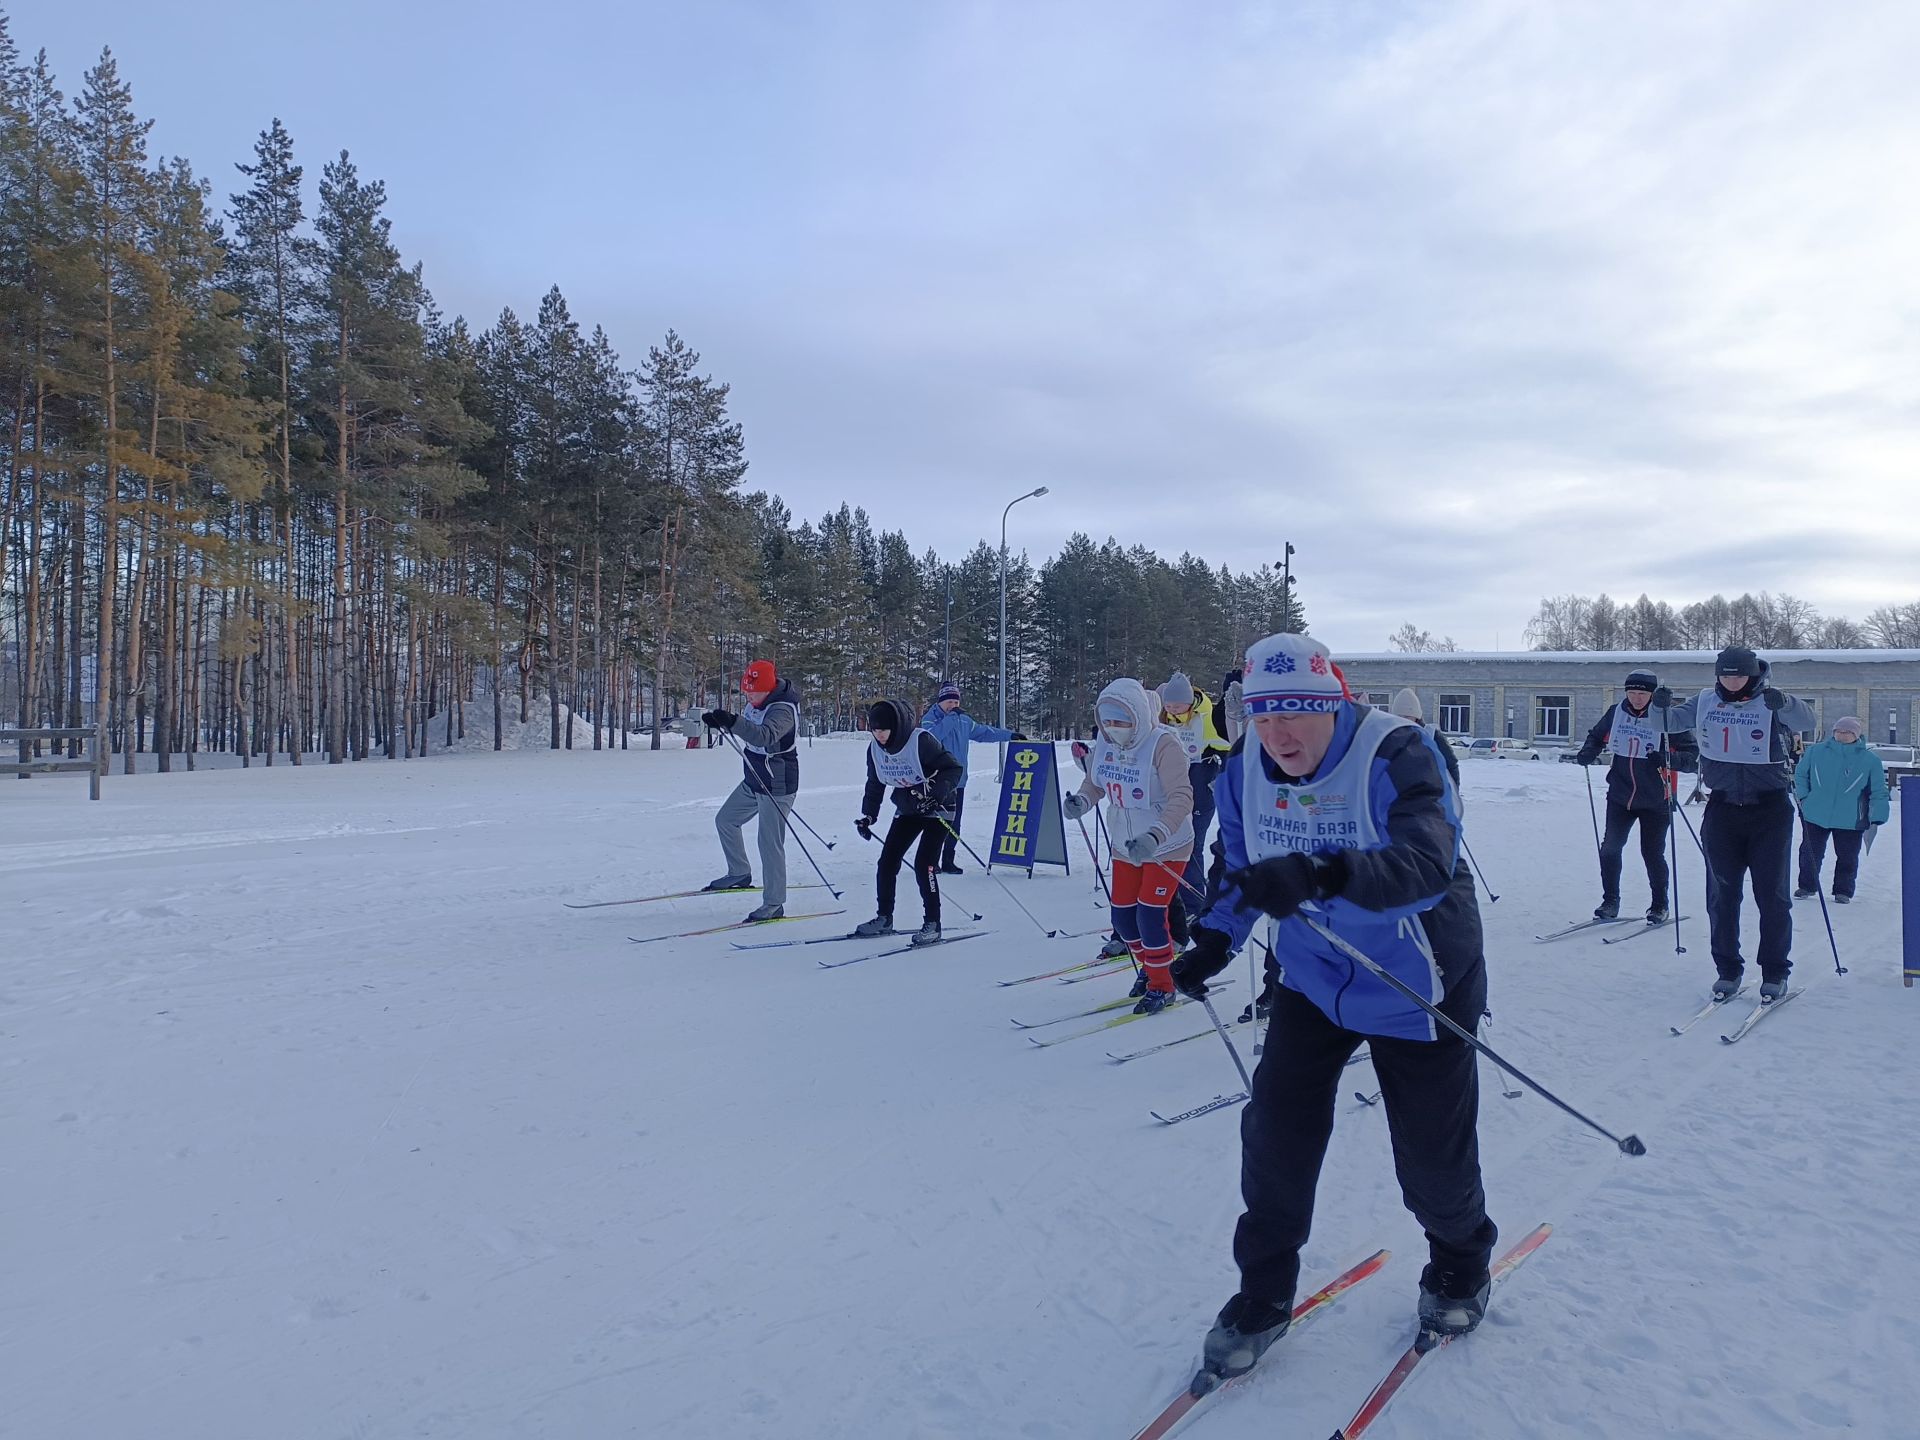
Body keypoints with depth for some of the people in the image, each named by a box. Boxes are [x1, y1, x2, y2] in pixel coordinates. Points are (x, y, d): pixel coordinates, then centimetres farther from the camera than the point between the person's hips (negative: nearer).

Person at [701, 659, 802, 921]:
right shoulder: (757, 702, 3)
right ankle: (740, 874, 33)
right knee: (725, 820, 19)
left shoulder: (782, 710, -25)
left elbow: (765, 735, -44)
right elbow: (747, 729, 21)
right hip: (753, 782, 10)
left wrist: (733, 722, -56)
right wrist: (719, 721, 4)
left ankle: (774, 904, 3)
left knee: (770, 843, -6)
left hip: (777, 787, -10)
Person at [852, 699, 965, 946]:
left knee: (924, 863, -16)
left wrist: (935, 792, -36)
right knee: (887, 860, 0)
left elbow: (954, 769, -22)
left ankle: (932, 925, -6)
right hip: (907, 810, 6)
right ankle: (884, 918, 15)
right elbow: (875, 784, 8)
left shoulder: (921, 741, -26)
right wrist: (868, 815, 1)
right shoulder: (875, 749, -6)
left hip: (937, 808, -6)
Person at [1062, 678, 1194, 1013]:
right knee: (1123, 916, 9)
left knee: (1150, 915, -10)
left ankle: (1162, 985, 12)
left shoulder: (1162, 745, -25)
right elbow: (1095, 782, 7)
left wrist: (1154, 837, -46)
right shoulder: (1104, 742, -6)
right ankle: (1149, 967, 36)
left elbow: (1182, 797, -32)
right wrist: (1080, 801, -16)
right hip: (1126, 846, 6)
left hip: (1167, 847, -6)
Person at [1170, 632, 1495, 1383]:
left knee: (1432, 1153, 8)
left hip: (1416, 982, -4)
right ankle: (1264, 1292, 22)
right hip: (1312, 978, 4)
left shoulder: (1395, 755, -25)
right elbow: (1243, 867, 9)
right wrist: (1215, 939, -6)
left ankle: (1461, 1264, 42)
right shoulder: (1246, 770, -8)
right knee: (1275, 1131, 0)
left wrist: (1323, 873, -56)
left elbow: (1428, 864, -40)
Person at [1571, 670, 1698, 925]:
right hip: (1620, 796, 3)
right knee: (1610, 848, -1)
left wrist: (1667, 759, -27)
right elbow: (1597, 736, 16)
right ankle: (1610, 901, 13)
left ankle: (1659, 905, 24)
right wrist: (1588, 751, -4)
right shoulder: (1615, 713, -1)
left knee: (1652, 854, 6)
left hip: (1655, 800, -3)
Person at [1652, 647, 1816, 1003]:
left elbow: (1807, 721, -23)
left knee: (1772, 894, 4)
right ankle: (1727, 970, 16)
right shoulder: (1705, 702, 2)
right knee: (1722, 894, 6)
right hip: (1722, 809, 3)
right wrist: (1662, 707, -20)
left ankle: (1775, 972, 16)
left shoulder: (1773, 703, -7)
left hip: (1770, 811, -2)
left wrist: (1783, 703, -43)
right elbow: (1672, 721, 3)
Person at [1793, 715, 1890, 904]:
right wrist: (1803, 796, 2)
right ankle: (1806, 886, 26)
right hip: (1814, 816, 1)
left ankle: (1843, 891, 25)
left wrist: (1876, 819, -7)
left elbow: (1878, 793, 0)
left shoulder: (1870, 760, -2)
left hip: (1851, 821, -1)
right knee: (1810, 853, 9)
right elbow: (1800, 774, 14)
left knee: (1848, 858, 8)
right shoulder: (1815, 751, 0)